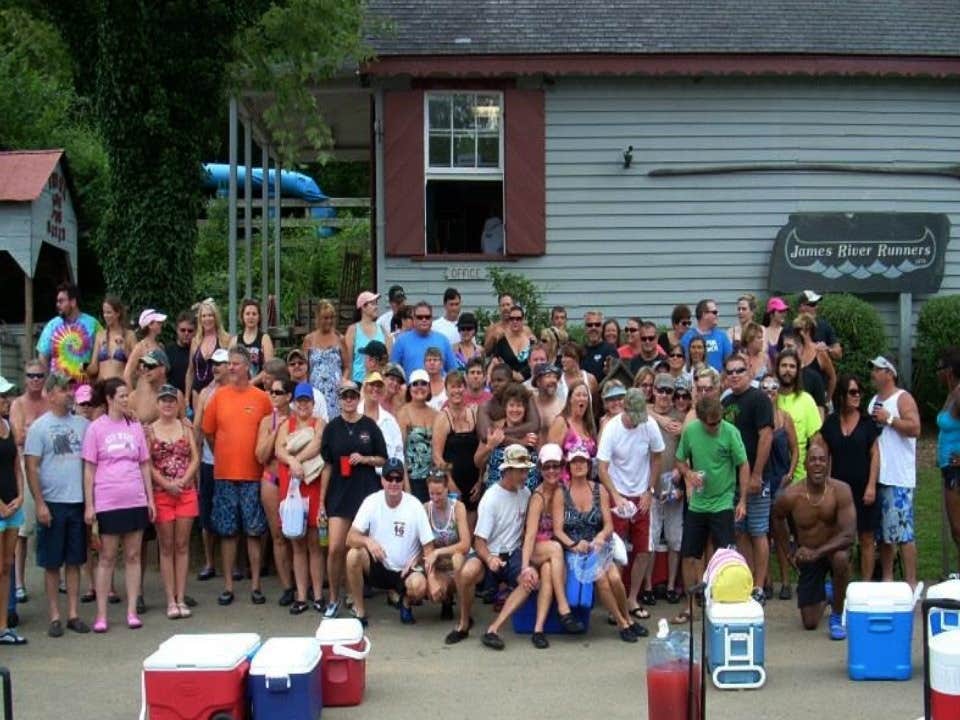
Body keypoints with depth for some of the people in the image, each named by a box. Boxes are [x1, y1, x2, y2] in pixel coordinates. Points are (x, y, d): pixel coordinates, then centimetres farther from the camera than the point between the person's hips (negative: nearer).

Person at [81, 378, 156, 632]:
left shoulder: (135, 427, 8)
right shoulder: (96, 428, -2)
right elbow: (89, 469, -2)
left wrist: (150, 498, 9)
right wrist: (88, 505, -6)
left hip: (135, 501, 3)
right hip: (107, 502, -3)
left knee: (133, 555, 6)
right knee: (107, 557, 2)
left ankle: (132, 611, 13)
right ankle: (101, 615, 9)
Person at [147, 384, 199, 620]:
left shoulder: (186, 428, 7)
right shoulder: (149, 430, 1)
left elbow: (195, 458, 3)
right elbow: (147, 464, -4)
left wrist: (182, 481, -10)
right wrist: (166, 484, -13)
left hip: (186, 492, 2)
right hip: (161, 493, -2)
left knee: (182, 546, 4)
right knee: (166, 547, 2)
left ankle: (181, 598, 8)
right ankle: (171, 600, 6)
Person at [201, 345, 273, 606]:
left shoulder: (261, 398, -1)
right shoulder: (219, 396, 2)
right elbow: (208, 431, 10)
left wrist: (262, 457, 4)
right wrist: (223, 456, 11)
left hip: (253, 474, -1)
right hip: (224, 474, 1)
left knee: (254, 531, 3)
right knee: (227, 531, 6)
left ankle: (256, 585, 10)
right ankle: (228, 586, 12)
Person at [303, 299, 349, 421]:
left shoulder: (339, 339, 7)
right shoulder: (309, 339, 8)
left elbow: (347, 367, 10)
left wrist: (343, 382, -6)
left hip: (335, 391, 0)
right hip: (315, 389, 0)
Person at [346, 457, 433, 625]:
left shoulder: (414, 506, -12)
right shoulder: (371, 502, -10)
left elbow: (429, 547, -9)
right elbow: (350, 538, -15)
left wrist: (417, 560, -29)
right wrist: (367, 541, -36)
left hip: (406, 570, -1)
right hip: (378, 567, 1)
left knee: (419, 586, -34)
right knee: (353, 555, -28)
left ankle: (406, 603, 6)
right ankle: (360, 611, -10)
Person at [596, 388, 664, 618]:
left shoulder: (650, 425, -9)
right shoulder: (611, 429, -16)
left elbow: (656, 459, 5)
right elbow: (602, 468, -17)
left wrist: (649, 492, 0)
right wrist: (616, 496, -29)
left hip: (641, 496, 3)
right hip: (618, 496, -3)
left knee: (643, 551, 6)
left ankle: (632, 599, 18)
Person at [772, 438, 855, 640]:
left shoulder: (841, 491, -23)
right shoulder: (791, 496, -19)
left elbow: (848, 534, -27)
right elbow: (777, 517, 5)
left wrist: (818, 552, -37)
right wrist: (789, 553, 3)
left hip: (833, 549, -1)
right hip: (807, 556, 1)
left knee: (841, 558, -40)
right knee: (810, 623, 0)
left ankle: (837, 617, -15)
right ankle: (822, 596, 39)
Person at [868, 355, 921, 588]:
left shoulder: (902, 398, -4)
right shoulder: (874, 401, 20)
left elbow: (915, 429, -17)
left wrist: (889, 419, -14)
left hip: (898, 478, -8)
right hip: (877, 476, 8)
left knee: (902, 531, -11)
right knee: (882, 532, 11)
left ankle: (911, 582, -10)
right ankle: (886, 578, 17)